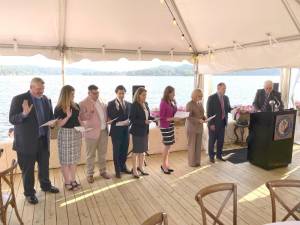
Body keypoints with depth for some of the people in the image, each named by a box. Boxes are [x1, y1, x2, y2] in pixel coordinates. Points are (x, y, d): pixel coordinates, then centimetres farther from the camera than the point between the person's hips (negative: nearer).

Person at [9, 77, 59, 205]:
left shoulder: (46, 100, 6)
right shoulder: (19, 99, -10)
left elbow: (50, 117, 14)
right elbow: (12, 119, -13)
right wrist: (24, 114, -32)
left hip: (43, 139, 5)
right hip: (26, 141, -5)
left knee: (44, 165, 19)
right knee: (28, 169, 8)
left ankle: (46, 185, 39)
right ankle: (29, 193, 25)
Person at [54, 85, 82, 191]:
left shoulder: (76, 106, 6)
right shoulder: (59, 109, -11)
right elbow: (59, 124, -14)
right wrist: (68, 116, -26)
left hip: (76, 133, 6)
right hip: (65, 134, -6)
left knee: (74, 158, 13)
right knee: (66, 160, 3)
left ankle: (73, 180, 24)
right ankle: (67, 182, 14)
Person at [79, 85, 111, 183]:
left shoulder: (101, 101, 10)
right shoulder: (83, 103, -9)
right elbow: (81, 117, -14)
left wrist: (107, 120, 6)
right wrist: (89, 113, -30)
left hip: (104, 131, 5)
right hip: (92, 132, -5)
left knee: (103, 153, 15)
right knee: (91, 155, 6)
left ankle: (103, 171, 29)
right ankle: (90, 174, 19)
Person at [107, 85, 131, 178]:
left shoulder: (128, 104, 10)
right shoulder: (111, 104, -4)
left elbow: (129, 116, 12)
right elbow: (109, 117, -9)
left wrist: (128, 122, -5)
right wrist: (117, 123, -20)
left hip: (126, 130, 5)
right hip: (116, 130, -4)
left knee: (124, 150, 14)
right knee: (116, 151, 6)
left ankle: (123, 167, 32)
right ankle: (117, 170, 19)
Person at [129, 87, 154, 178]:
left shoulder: (145, 104, 7)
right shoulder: (134, 105, -15)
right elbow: (132, 119, -18)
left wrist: (153, 118, -4)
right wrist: (144, 122, -24)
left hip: (145, 131, 7)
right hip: (137, 131, -7)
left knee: (143, 150, 16)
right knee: (136, 151, 5)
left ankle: (141, 167, 31)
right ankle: (134, 170, 19)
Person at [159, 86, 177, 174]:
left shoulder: (171, 102, 9)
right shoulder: (163, 103, -14)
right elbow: (161, 117, -15)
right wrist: (172, 118, -21)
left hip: (171, 126, 8)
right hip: (165, 127, -8)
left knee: (168, 146, 11)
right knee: (167, 146, -1)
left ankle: (166, 165, 21)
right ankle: (163, 165, 13)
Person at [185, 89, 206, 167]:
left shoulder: (200, 103, 9)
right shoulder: (189, 104, -13)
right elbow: (188, 117, -19)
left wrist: (204, 118, -2)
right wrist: (198, 120, -25)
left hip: (199, 127, 7)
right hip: (191, 127, -7)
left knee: (198, 145, 10)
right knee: (191, 145, 3)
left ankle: (197, 161, 21)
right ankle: (192, 162, 14)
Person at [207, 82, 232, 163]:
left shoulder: (226, 98, 8)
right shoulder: (211, 98, -11)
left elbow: (228, 109, 11)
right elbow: (209, 112, -13)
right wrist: (211, 123, -17)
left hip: (222, 122, 6)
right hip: (214, 123, -6)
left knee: (221, 140, 13)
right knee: (212, 140, 6)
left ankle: (219, 155, 28)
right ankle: (211, 156, 19)